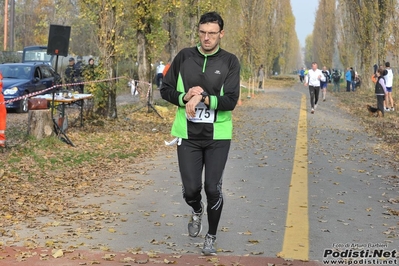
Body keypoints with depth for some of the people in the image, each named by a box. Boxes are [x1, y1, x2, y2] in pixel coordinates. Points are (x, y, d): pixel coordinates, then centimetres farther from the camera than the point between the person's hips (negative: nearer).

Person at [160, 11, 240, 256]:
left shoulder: (230, 62, -5)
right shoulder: (184, 57, 0)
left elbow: (231, 101, -12)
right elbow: (166, 90, 5)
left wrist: (203, 98, -24)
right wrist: (186, 98, -13)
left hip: (218, 136, -1)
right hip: (188, 135, 1)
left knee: (213, 189, 1)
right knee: (191, 189, 0)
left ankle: (211, 237, 23)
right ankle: (197, 211, 37)